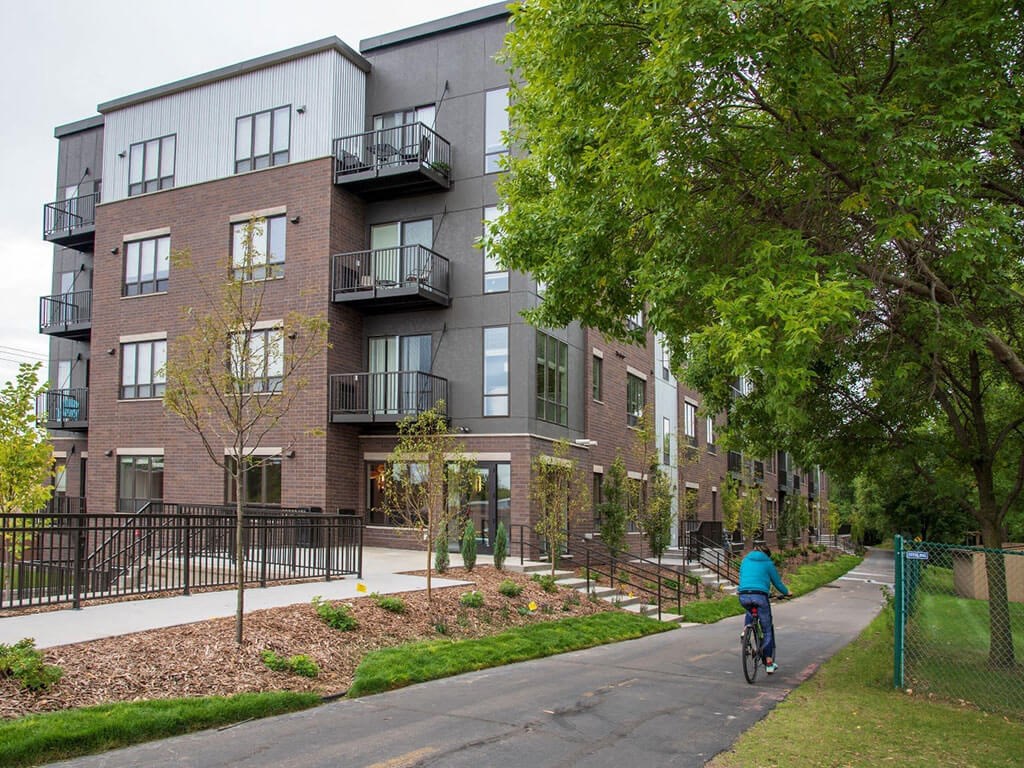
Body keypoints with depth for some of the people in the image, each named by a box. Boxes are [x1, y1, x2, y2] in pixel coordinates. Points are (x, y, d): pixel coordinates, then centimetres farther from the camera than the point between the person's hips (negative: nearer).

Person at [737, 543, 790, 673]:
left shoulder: (745, 561, 20)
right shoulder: (768, 563, 10)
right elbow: (777, 582, 15)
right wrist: (787, 592, 34)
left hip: (744, 597, 3)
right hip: (760, 596, -3)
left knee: (750, 612, 38)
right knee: (767, 630, 10)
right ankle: (769, 663, 10)